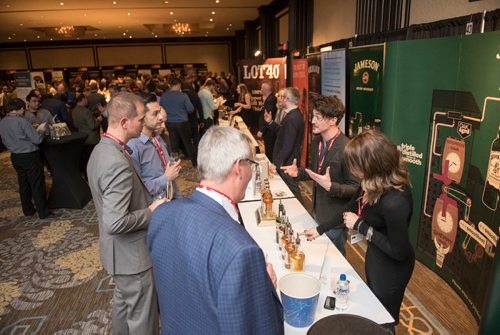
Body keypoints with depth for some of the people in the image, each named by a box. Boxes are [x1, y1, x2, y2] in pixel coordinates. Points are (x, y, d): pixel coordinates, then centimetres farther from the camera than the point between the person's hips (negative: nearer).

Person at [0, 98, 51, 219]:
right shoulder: (22, 121, -19)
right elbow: (37, 140, -18)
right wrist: (40, 130, 0)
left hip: (15, 157, 7)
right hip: (30, 156, -7)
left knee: (23, 184, 18)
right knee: (37, 185, 1)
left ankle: (27, 210, 29)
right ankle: (43, 212, 8)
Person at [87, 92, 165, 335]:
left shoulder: (101, 150, 1)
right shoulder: (118, 163, -31)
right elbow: (116, 223, -33)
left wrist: (145, 204, 6)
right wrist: (151, 211, -19)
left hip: (119, 249, 10)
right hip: (132, 252, -10)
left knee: (123, 301, 30)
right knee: (142, 315, 11)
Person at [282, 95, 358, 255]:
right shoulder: (316, 142, 1)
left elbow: (356, 188, -20)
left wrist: (330, 186, -33)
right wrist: (298, 173, -3)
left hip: (335, 219, -7)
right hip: (317, 212, 8)